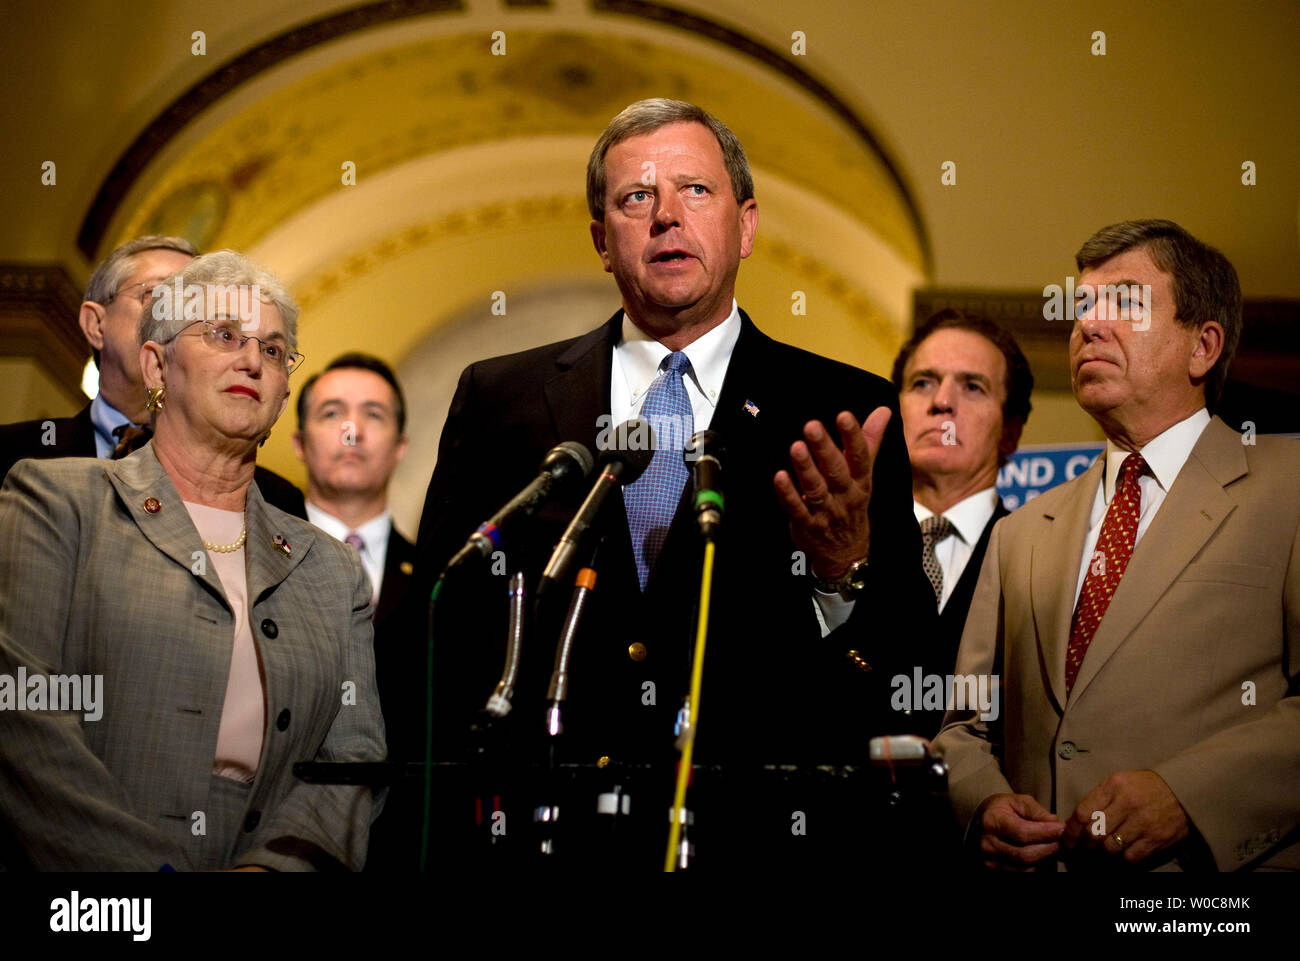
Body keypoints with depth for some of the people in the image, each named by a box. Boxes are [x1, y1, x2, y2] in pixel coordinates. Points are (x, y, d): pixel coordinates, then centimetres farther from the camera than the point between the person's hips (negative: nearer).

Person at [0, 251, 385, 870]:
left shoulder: (334, 573, 18)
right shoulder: (54, 502, 6)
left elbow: (354, 758, 8)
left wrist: (273, 865, -13)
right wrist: (153, 871, -17)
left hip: (268, 860, 3)